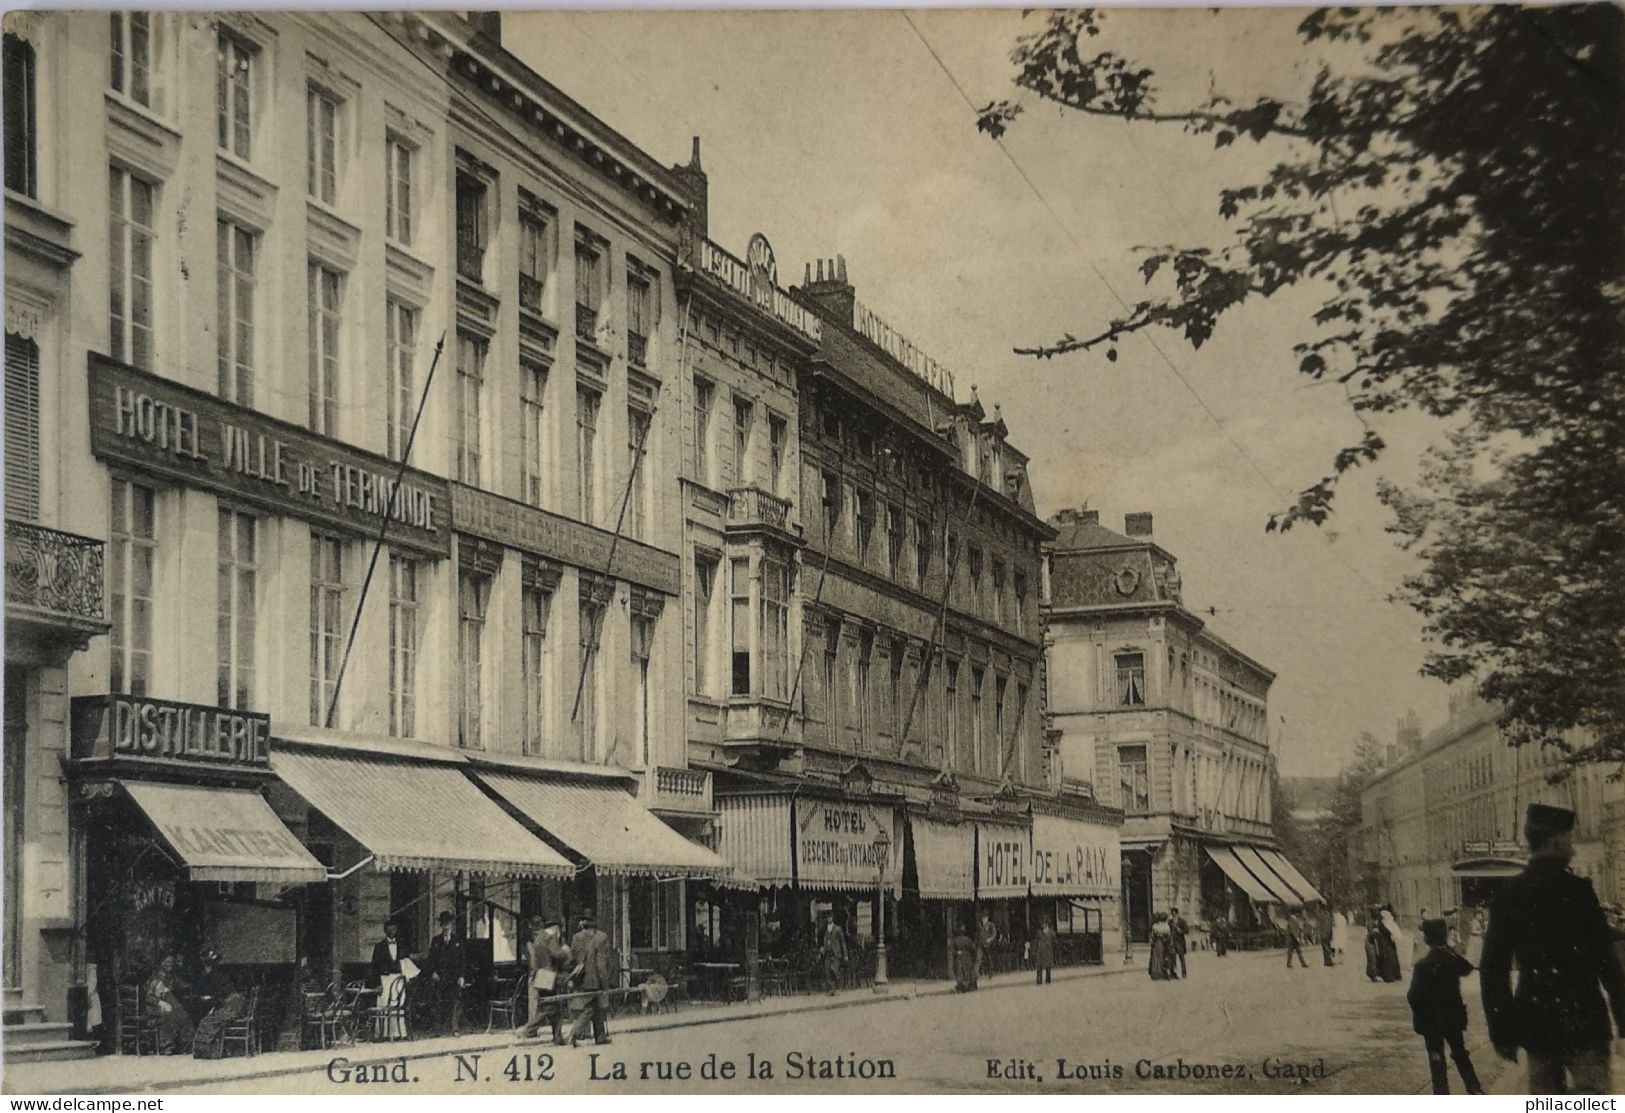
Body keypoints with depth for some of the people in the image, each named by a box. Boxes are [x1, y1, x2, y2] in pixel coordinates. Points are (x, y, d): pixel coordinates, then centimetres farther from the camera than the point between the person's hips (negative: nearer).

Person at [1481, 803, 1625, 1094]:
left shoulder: (1508, 894, 3)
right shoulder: (1578, 890, -11)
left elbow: (1492, 968, 5)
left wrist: (1501, 1029, 10)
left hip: (1535, 1024, 5)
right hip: (1582, 1020, -5)